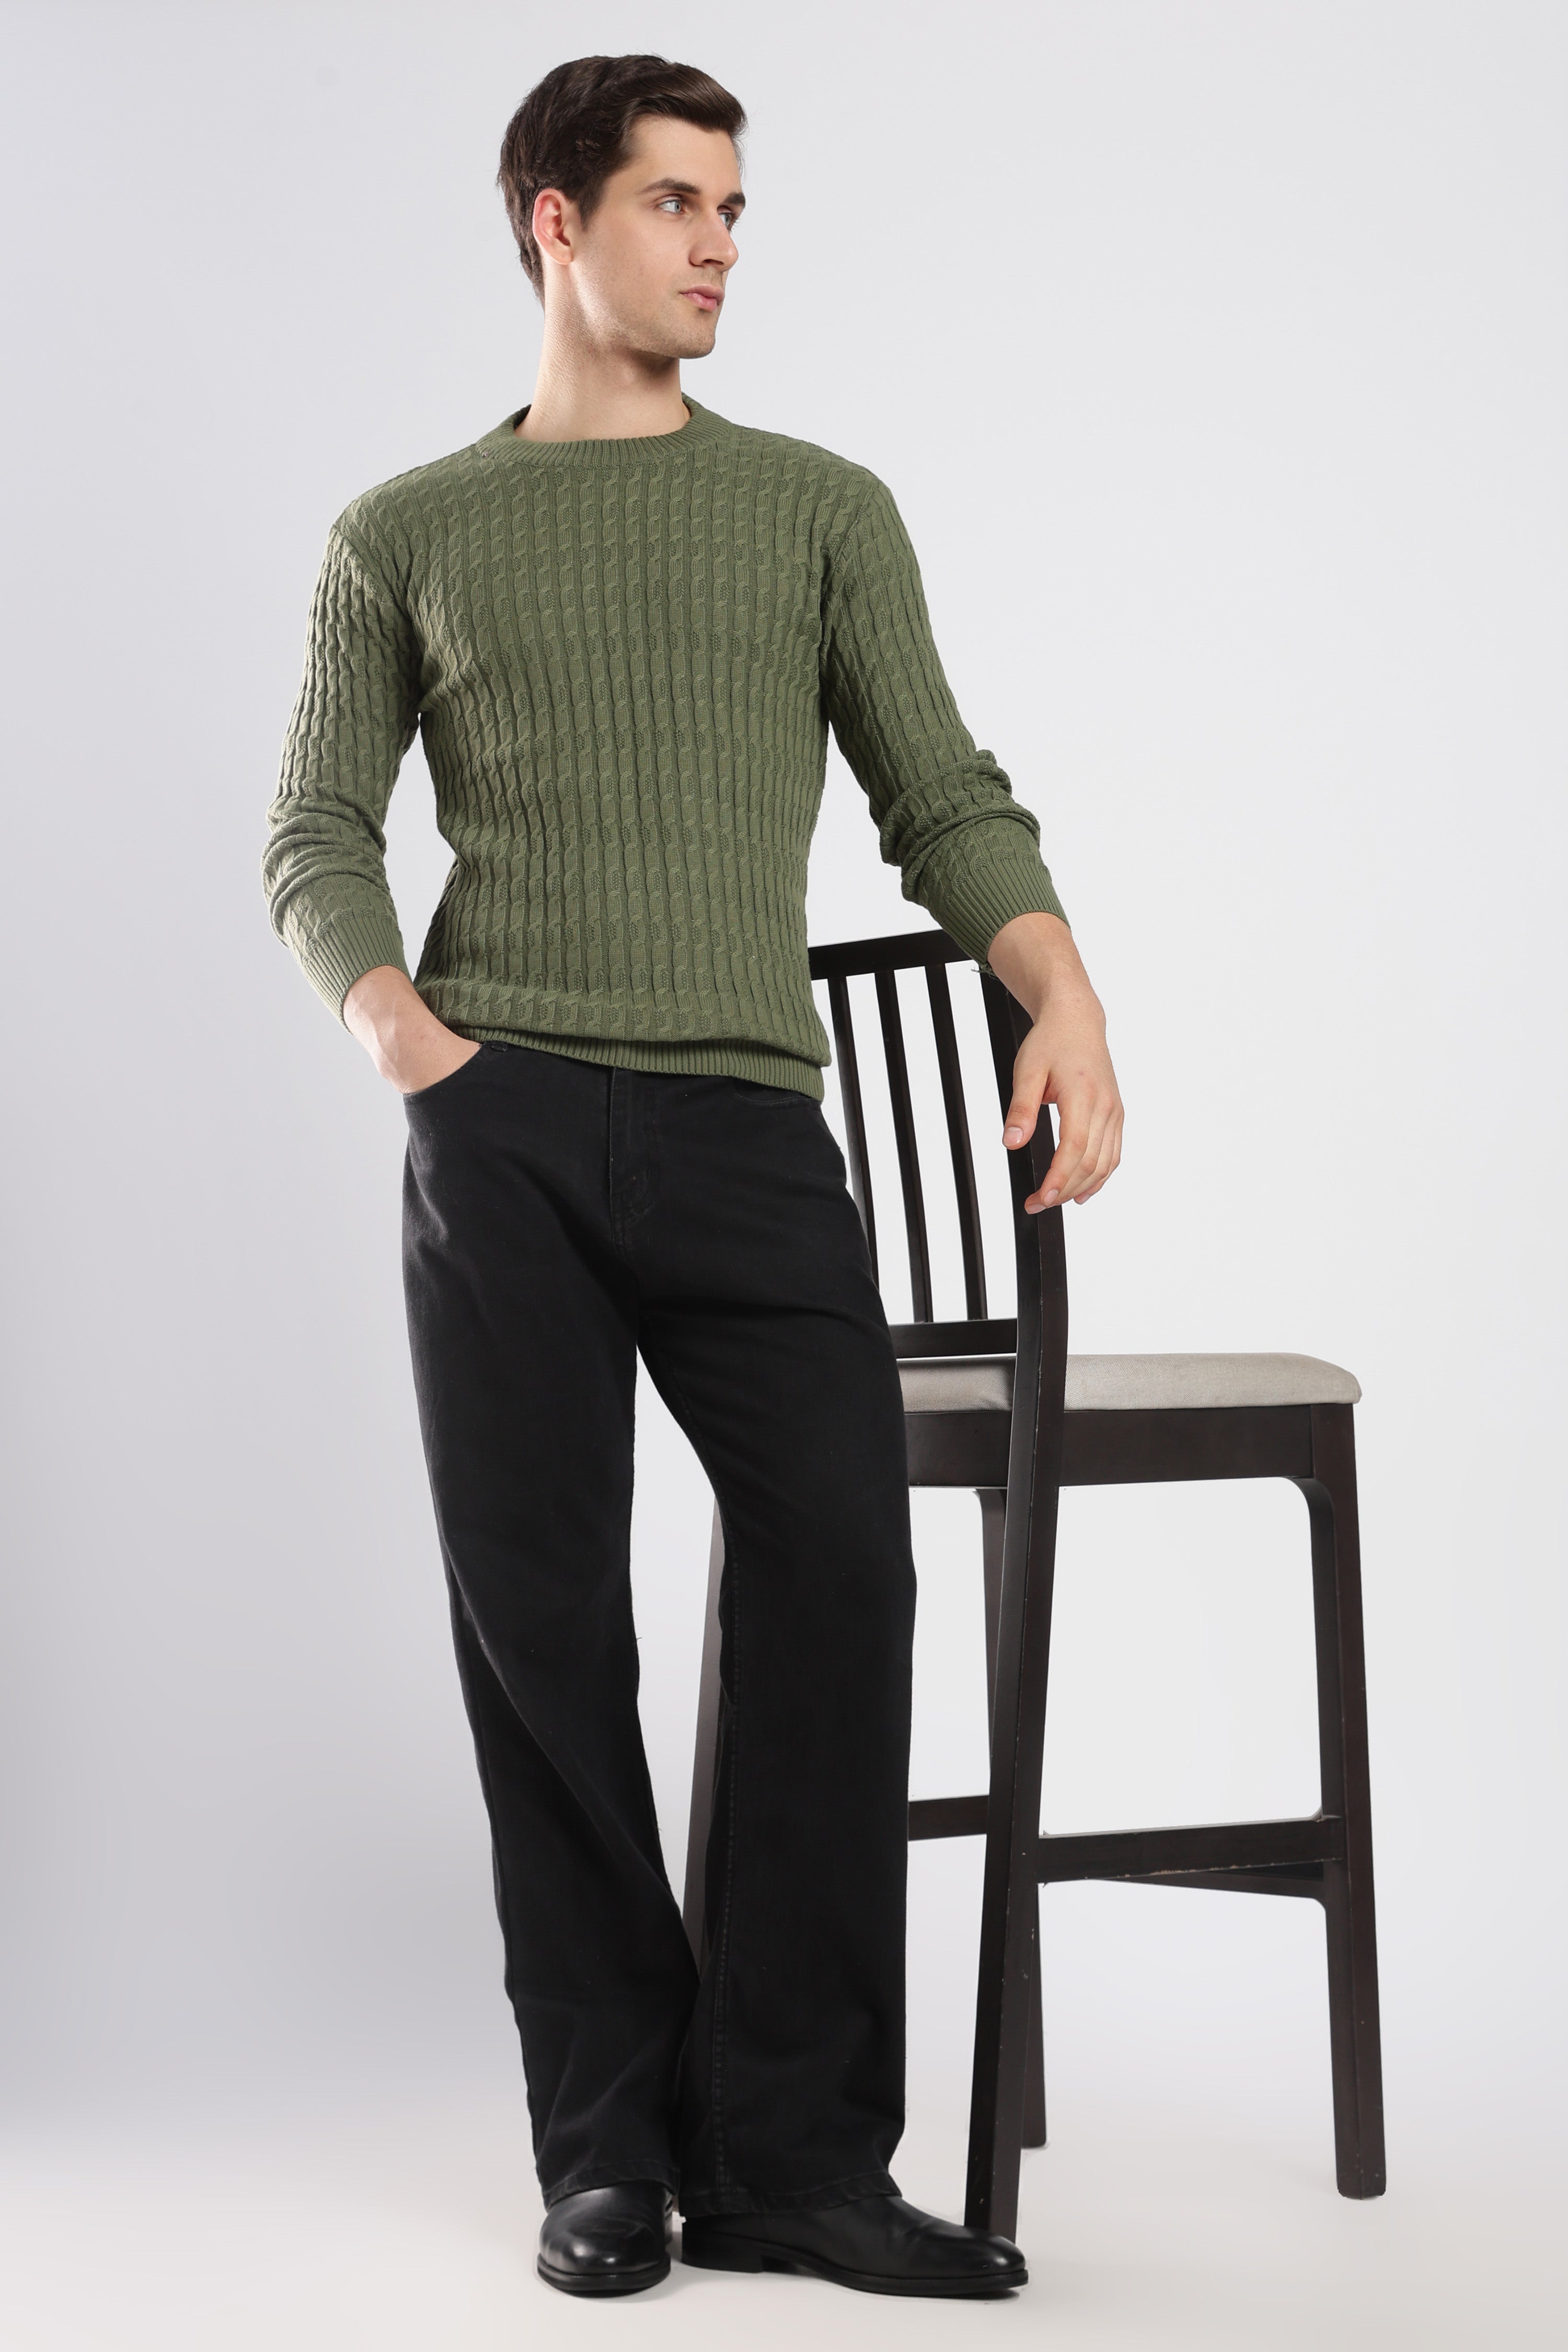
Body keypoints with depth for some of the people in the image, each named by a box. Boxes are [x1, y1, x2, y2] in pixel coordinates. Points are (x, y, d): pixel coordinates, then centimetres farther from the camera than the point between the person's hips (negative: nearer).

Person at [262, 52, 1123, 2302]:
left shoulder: (824, 509, 18)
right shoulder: (409, 538, 16)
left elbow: (943, 799, 12)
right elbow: (316, 836, 14)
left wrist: (1063, 988, -6)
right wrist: (392, 1017, -5)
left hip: (747, 1119, 0)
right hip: (505, 1119, 0)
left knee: (838, 1549, -16)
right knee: (539, 1611, -3)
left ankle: (790, 2151, -8)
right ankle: (610, 2146, 7)